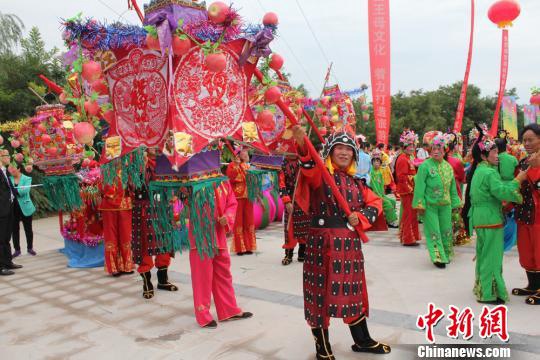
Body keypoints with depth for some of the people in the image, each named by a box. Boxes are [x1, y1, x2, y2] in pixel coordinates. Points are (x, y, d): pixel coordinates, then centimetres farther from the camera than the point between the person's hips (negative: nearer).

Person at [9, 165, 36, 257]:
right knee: (15, 229, 8)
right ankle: (17, 249, 18)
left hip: (25, 207, -3)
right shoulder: (9, 179, 5)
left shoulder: (27, 179, -5)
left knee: (28, 229, 8)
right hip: (13, 208, 3)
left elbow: (25, 190, -20)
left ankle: (30, 248, 22)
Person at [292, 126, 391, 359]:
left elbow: (375, 203, 15)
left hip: (350, 243, 6)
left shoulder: (356, 182, 12)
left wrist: (361, 216, -6)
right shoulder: (320, 174, -7)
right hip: (323, 242, -6)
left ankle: (362, 340, 38)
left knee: (353, 291, 19)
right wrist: (302, 145, -51)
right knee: (322, 291, 3)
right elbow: (309, 167, -29)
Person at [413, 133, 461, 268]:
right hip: (430, 205, -5)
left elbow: (453, 186, 16)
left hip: (445, 205, 5)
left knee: (446, 230, 13)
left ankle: (446, 254, 29)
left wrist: (456, 203, 16)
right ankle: (438, 257, 4)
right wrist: (420, 205, -15)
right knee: (434, 231, -2)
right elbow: (419, 186, -11)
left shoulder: (448, 166, 9)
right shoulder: (425, 166, -9)